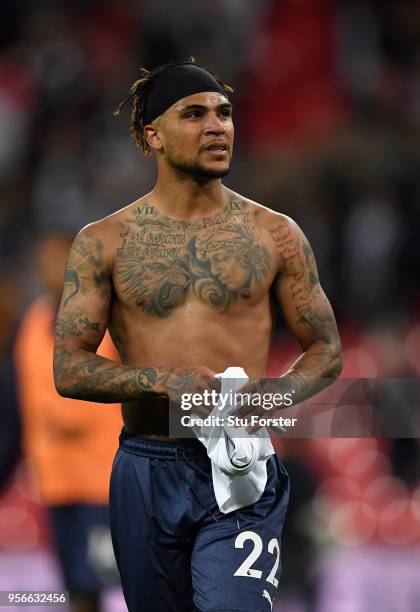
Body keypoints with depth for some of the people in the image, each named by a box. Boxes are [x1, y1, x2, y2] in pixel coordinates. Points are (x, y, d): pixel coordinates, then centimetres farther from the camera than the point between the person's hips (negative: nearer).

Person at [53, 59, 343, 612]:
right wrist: (165, 382, -17)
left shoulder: (276, 234, 5)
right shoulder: (104, 242, 3)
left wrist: (271, 396, -11)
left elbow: (326, 352, 11)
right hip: (146, 471, 1)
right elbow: (69, 369, -1)